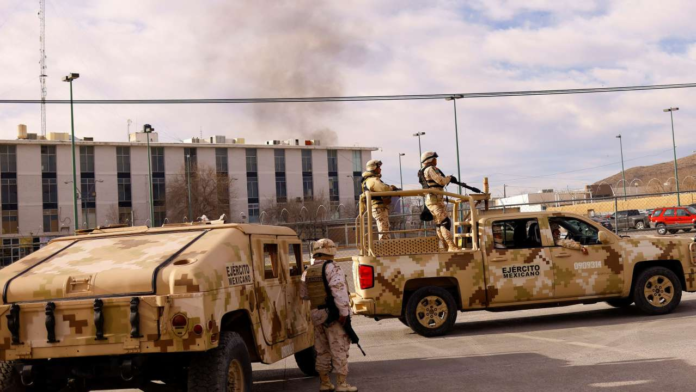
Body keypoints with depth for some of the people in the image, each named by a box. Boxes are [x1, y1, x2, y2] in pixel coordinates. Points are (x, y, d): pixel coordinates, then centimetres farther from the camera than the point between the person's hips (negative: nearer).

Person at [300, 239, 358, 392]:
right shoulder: (332, 268, -12)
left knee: (322, 351, 15)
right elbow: (339, 291, -22)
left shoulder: (307, 272, 10)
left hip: (316, 314, 7)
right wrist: (344, 312, -22)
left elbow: (303, 294, 15)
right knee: (339, 350, -1)